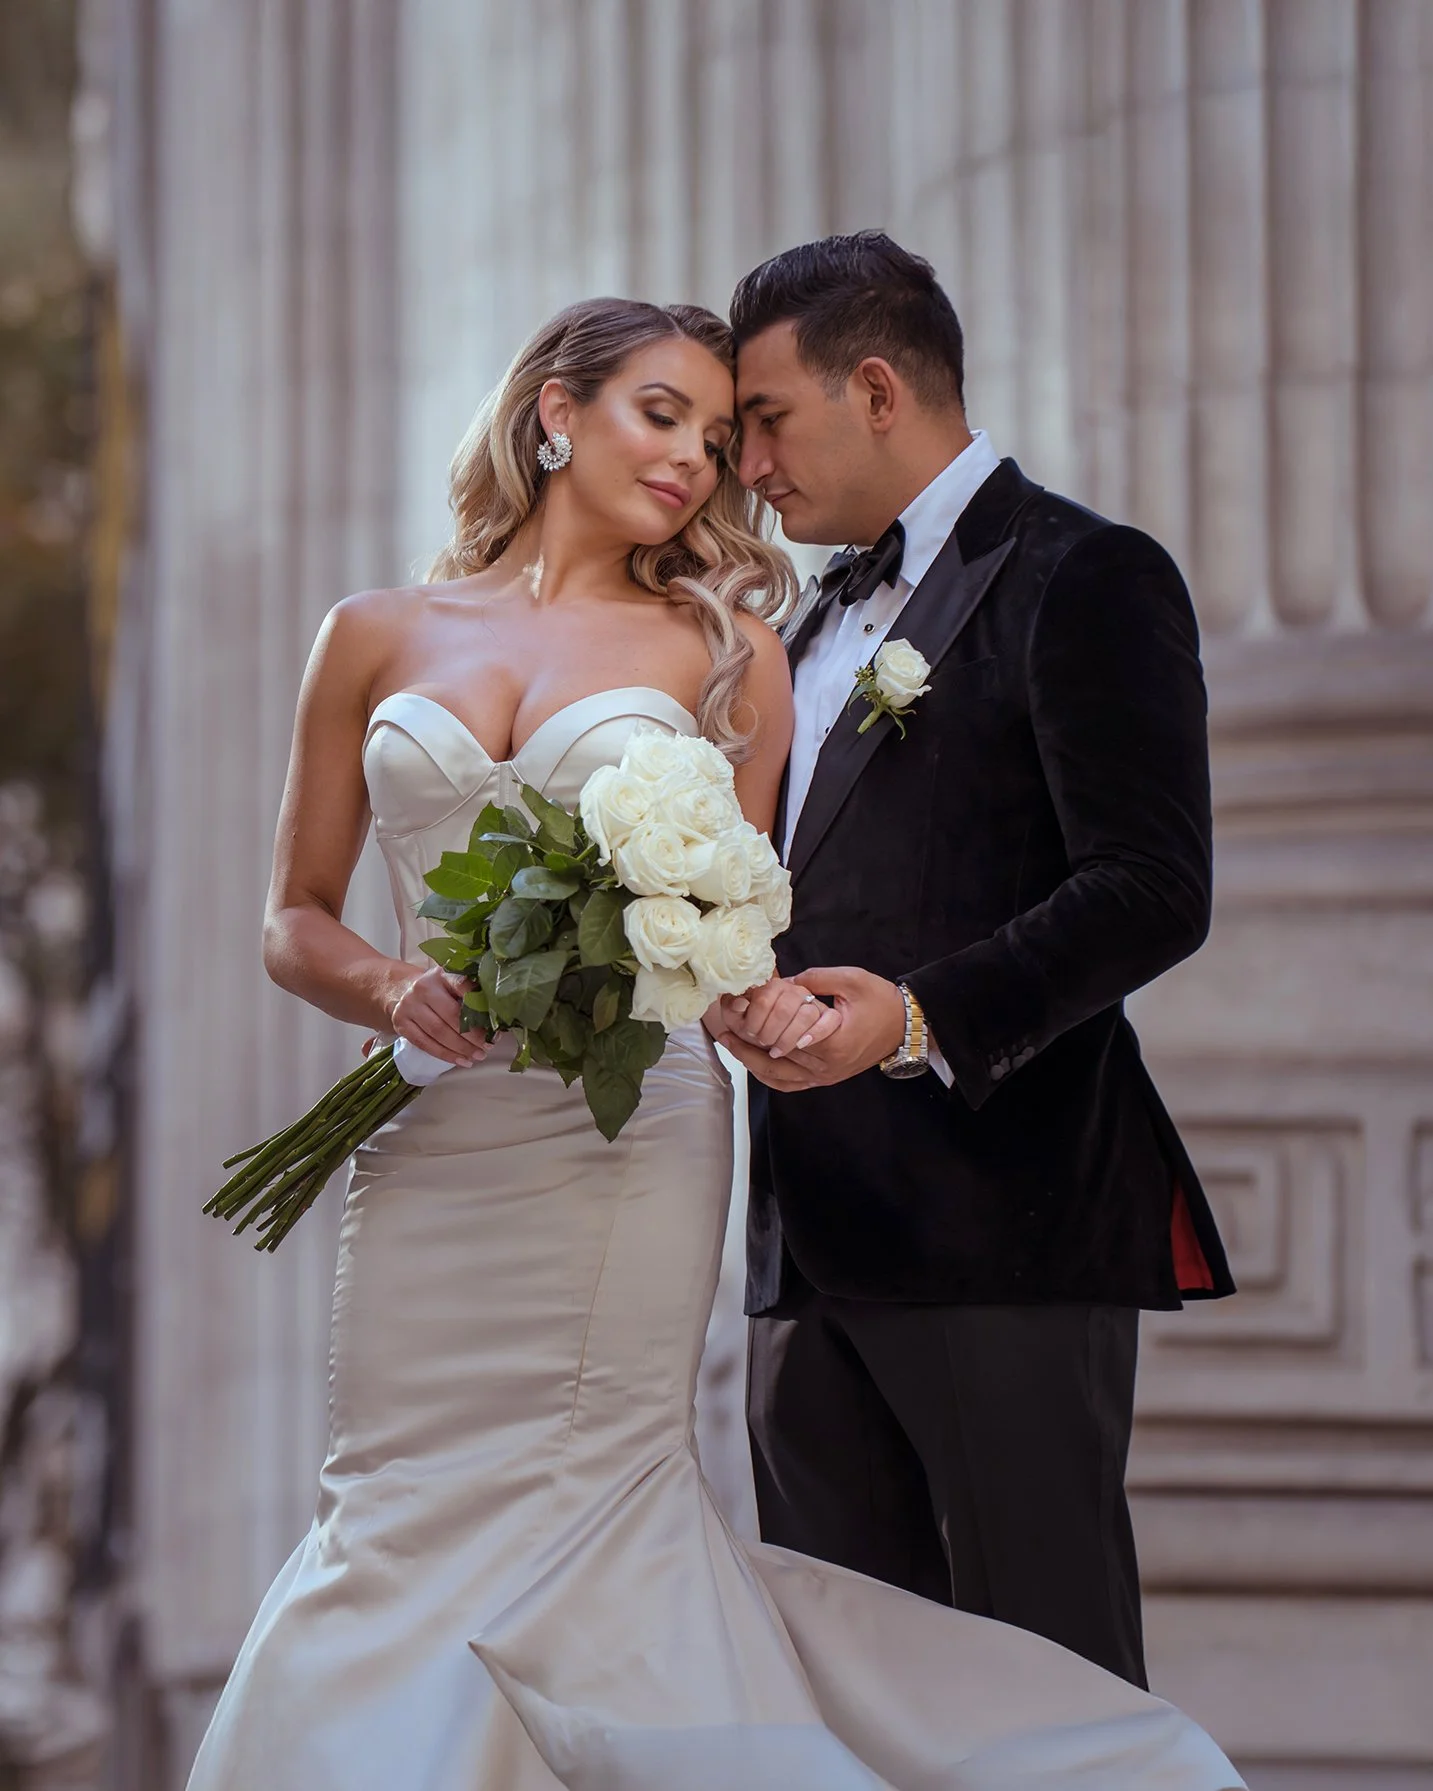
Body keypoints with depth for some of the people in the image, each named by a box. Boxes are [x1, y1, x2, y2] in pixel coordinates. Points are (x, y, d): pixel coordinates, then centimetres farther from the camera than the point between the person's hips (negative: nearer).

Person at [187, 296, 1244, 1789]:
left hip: (628, 1142, -2)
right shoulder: (376, 639, 14)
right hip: (433, 1145, 2)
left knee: (565, 1502, -11)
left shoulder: (723, 646, 11)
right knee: (398, 1518, -5)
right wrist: (389, 988, -7)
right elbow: (295, 920, 14)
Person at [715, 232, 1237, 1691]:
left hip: (1000, 1230, -8)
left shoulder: (1081, 577, -4)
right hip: (819, 1246, 8)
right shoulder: (823, 620, 23)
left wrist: (921, 1020, -24)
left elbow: (1154, 891, -14)